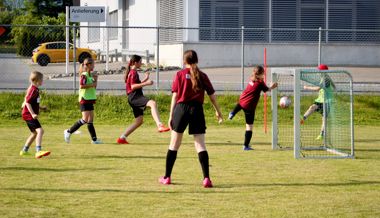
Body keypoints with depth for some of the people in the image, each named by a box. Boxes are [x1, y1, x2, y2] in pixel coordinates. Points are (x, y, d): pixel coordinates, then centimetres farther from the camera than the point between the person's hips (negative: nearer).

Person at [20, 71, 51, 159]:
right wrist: (33, 114, -26)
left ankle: (24, 150, 30)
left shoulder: (32, 88, 15)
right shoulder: (34, 90, -16)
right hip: (29, 115, -11)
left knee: (35, 133, 21)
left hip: (28, 114, 11)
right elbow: (27, 102, -22)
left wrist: (41, 108, 25)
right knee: (40, 130, -21)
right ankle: (38, 151, -32)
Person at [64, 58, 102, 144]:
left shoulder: (91, 75, 15)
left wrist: (95, 80, 4)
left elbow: (94, 87, 20)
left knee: (90, 120, 8)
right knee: (85, 119, -13)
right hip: (84, 99, -9)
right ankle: (68, 132, -4)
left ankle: (94, 139, 8)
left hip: (90, 100, 9)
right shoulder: (84, 75, -12)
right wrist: (92, 85, -18)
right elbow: (81, 86, -24)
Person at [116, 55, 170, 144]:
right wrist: (146, 83, -22)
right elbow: (133, 86, -18)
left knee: (139, 121, 12)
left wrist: (145, 79, 25)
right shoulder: (133, 72, -6)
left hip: (136, 97, 11)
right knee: (152, 103, -33)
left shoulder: (132, 72, 25)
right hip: (134, 96, -11)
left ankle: (122, 138, 15)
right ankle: (160, 125, -52)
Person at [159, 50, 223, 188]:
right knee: (200, 145, 0)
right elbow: (212, 95, 8)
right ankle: (206, 178, -11)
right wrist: (218, 111, 22)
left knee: (174, 145, 9)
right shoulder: (202, 76, 6)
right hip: (197, 109, 1)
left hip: (181, 108, -1)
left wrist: (171, 116, 1)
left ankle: (167, 177, 16)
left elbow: (175, 96, -2)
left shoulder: (180, 75, 1)